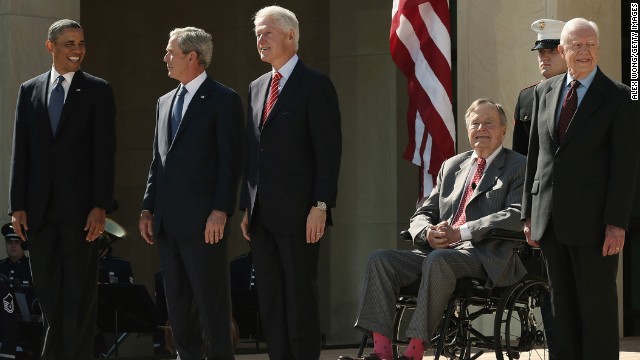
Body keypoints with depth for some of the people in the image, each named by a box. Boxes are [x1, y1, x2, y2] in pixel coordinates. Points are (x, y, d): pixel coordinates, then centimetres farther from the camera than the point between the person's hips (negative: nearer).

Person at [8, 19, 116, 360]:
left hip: (79, 206, -3)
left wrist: (100, 206, -11)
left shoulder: (97, 90, 2)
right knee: (48, 291, 8)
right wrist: (17, 206, 2)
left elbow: (105, 151, -3)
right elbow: (20, 151, 8)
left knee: (79, 292, 0)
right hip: (40, 207, 3)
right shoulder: (29, 89, 10)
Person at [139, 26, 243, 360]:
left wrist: (220, 211, -16)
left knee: (212, 302, -3)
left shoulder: (223, 99, -4)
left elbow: (230, 161, -9)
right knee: (178, 303, 10)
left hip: (203, 220, -7)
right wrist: (148, 208, 12)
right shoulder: (165, 102, 18)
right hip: (168, 221, 7)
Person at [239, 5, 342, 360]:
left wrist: (320, 206, -16)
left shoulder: (315, 85, -5)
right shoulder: (257, 87, 16)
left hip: (297, 212, -7)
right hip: (262, 213, 7)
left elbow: (329, 150, -10)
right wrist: (246, 207, 13)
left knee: (300, 296, -2)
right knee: (269, 300, 8)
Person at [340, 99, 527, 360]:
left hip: (486, 256, -6)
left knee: (438, 259, -37)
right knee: (380, 259, -17)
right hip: (438, 251, 6)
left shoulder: (519, 167, 6)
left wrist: (461, 232, -18)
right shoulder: (451, 166, 24)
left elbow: (517, 215, -11)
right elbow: (422, 214, 21)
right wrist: (428, 232, -6)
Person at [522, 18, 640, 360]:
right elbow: (534, 156, 15)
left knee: (598, 304, -1)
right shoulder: (544, 93, 12)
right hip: (550, 222, 5)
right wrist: (529, 214, 10)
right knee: (562, 306, 9)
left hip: (592, 221, -5)